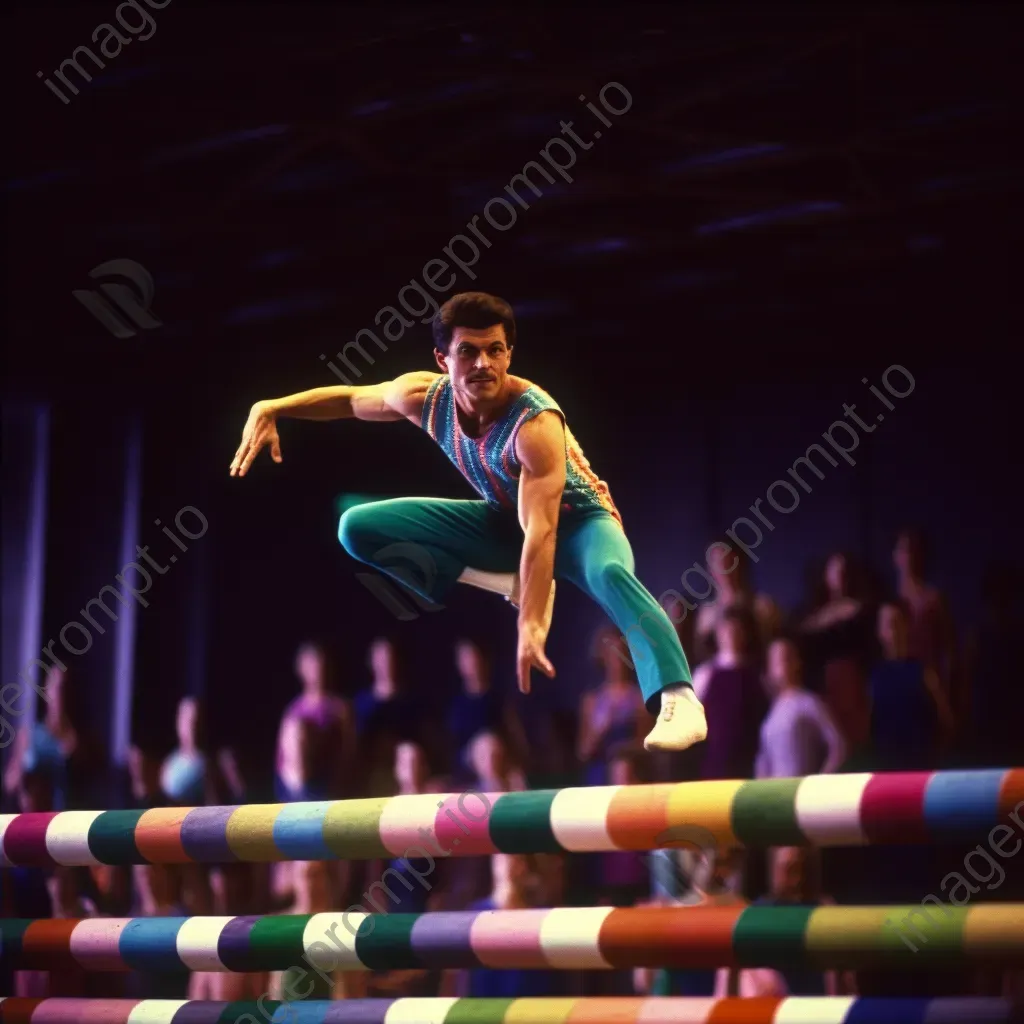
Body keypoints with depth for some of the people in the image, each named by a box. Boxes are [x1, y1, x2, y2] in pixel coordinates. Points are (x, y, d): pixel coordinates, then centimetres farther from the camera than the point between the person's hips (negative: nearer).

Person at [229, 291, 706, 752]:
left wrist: (531, 626, -49)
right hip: (504, 520, 7)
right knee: (358, 528, -5)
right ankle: (511, 583, -9)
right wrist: (269, 409, -5)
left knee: (610, 573, -43)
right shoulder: (424, 397, -18)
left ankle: (679, 701, -55)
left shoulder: (536, 422, -36)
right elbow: (349, 398, 5)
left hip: (577, 520, -7)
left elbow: (541, 532, -42)